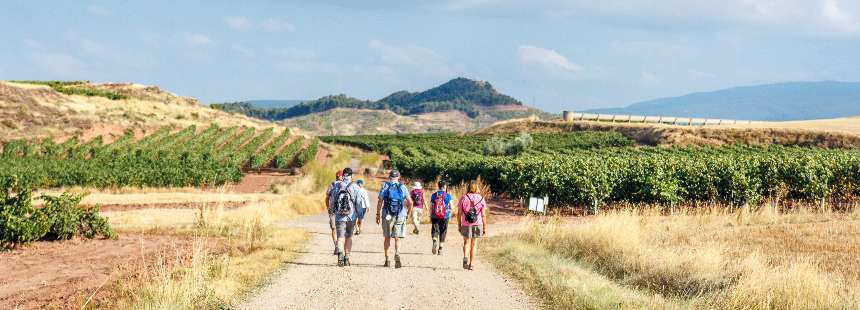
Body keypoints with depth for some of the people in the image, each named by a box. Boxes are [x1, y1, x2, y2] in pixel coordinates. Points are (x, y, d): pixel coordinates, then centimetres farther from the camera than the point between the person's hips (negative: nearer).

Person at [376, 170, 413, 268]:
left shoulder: (385, 186, 1)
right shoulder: (402, 187, 4)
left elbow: (380, 202, -2)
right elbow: (410, 202, 3)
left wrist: (378, 214, 5)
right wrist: (408, 212, 19)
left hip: (387, 215, 0)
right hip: (400, 216, 0)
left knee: (387, 237, 12)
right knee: (397, 238, 1)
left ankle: (387, 259, 12)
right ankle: (397, 254, -25)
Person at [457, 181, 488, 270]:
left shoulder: (463, 198, -1)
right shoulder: (480, 199, -1)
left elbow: (459, 214, -2)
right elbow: (483, 215, -2)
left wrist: (459, 226, 7)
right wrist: (485, 228, 4)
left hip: (466, 225, -1)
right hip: (478, 224, 1)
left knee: (466, 243, 10)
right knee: (474, 244, 10)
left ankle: (465, 257, -17)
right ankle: (471, 264, 12)